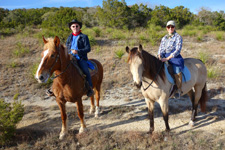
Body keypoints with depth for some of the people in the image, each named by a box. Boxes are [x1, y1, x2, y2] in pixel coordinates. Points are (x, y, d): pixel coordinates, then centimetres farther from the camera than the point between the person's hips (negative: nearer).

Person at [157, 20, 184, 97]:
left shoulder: (178, 37, 1)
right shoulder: (164, 38, 18)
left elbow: (177, 50, -10)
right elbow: (161, 49, 16)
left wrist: (167, 58, -21)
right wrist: (159, 57, -7)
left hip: (175, 57, -6)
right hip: (164, 58, 6)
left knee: (177, 71, -31)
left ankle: (179, 90, -20)